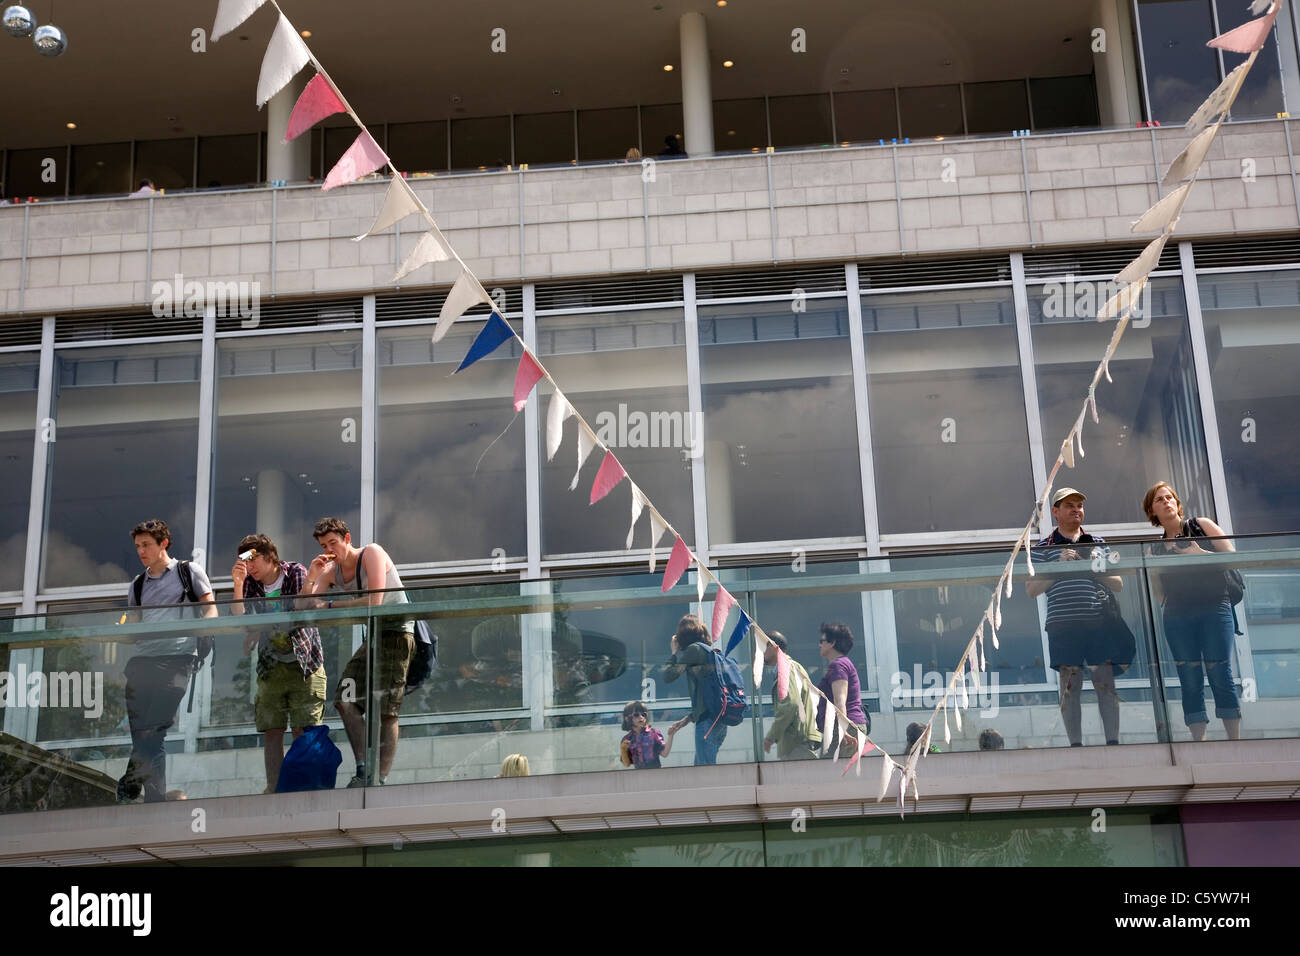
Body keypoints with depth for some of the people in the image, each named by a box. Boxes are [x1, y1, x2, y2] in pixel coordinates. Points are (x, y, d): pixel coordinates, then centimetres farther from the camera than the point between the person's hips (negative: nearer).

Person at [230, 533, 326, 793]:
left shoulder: (296, 573, -3)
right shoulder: (250, 584, 6)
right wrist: (238, 586, -17)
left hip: (304, 664, -3)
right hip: (270, 667, 3)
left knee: (303, 731, -8)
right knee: (271, 732, -1)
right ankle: (274, 790, 1)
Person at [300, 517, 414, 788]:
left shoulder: (372, 553, -10)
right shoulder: (331, 571, 9)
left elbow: (374, 601, -20)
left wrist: (331, 605, -15)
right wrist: (310, 576, -11)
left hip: (396, 632, -8)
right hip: (373, 636, 8)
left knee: (385, 710, -12)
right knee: (345, 699, -6)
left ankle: (380, 778, -13)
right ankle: (364, 769, -6)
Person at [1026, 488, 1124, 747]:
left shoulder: (1098, 543, 19)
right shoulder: (1044, 547, 12)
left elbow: (1118, 585, 17)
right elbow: (1031, 589, 5)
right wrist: (1057, 566, -6)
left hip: (1100, 620, 2)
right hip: (1062, 622, -2)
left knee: (1106, 682, -3)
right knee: (1070, 684, -4)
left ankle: (1113, 741, -3)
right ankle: (1075, 744, -3)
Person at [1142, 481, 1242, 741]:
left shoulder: (1200, 526, 9)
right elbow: (1157, 591, 20)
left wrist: (1198, 554, -10)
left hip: (1214, 607, -3)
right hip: (1177, 617, 3)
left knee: (1219, 674, -8)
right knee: (1190, 680, -1)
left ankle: (1235, 740, -3)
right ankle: (1199, 742, 0)